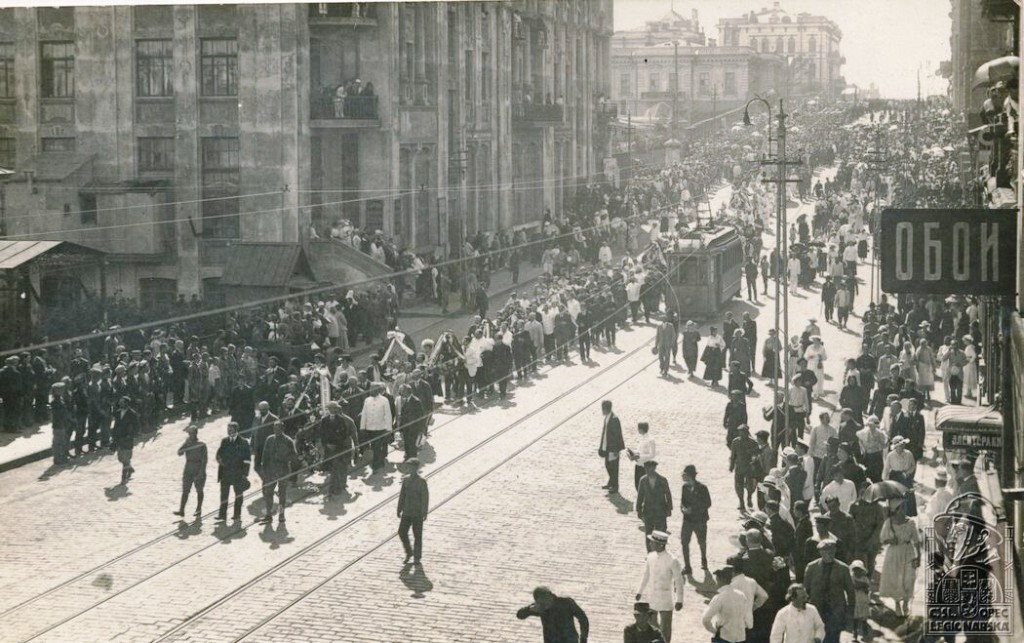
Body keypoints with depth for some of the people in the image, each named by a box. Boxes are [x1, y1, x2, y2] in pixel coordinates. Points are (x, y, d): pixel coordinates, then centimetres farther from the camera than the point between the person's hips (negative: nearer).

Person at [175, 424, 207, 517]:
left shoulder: (201, 445, -5)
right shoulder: (187, 444, 7)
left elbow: (204, 459, -8)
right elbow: (179, 453, -5)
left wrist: (202, 471, -16)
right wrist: (186, 443, -14)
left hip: (198, 470, -3)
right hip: (188, 470, 3)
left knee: (199, 490, 6)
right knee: (185, 490, -4)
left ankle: (199, 509, 16)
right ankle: (181, 510, -9)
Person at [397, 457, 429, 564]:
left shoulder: (421, 481, -11)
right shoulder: (405, 479, 5)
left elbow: (425, 497, -11)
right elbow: (402, 495, 10)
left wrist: (424, 513, -14)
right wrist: (399, 509, 9)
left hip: (417, 513, -4)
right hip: (406, 512, 4)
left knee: (417, 535, 4)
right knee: (402, 532, -1)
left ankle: (417, 558, 16)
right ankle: (409, 553, 19)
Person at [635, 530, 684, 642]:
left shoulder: (672, 561, -21)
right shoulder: (651, 556, -4)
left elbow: (679, 581, -13)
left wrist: (679, 600, -10)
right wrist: (639, 591, 17)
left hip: (665, 599, -5)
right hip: (650, 597, 5)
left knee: (665, 628, 8)